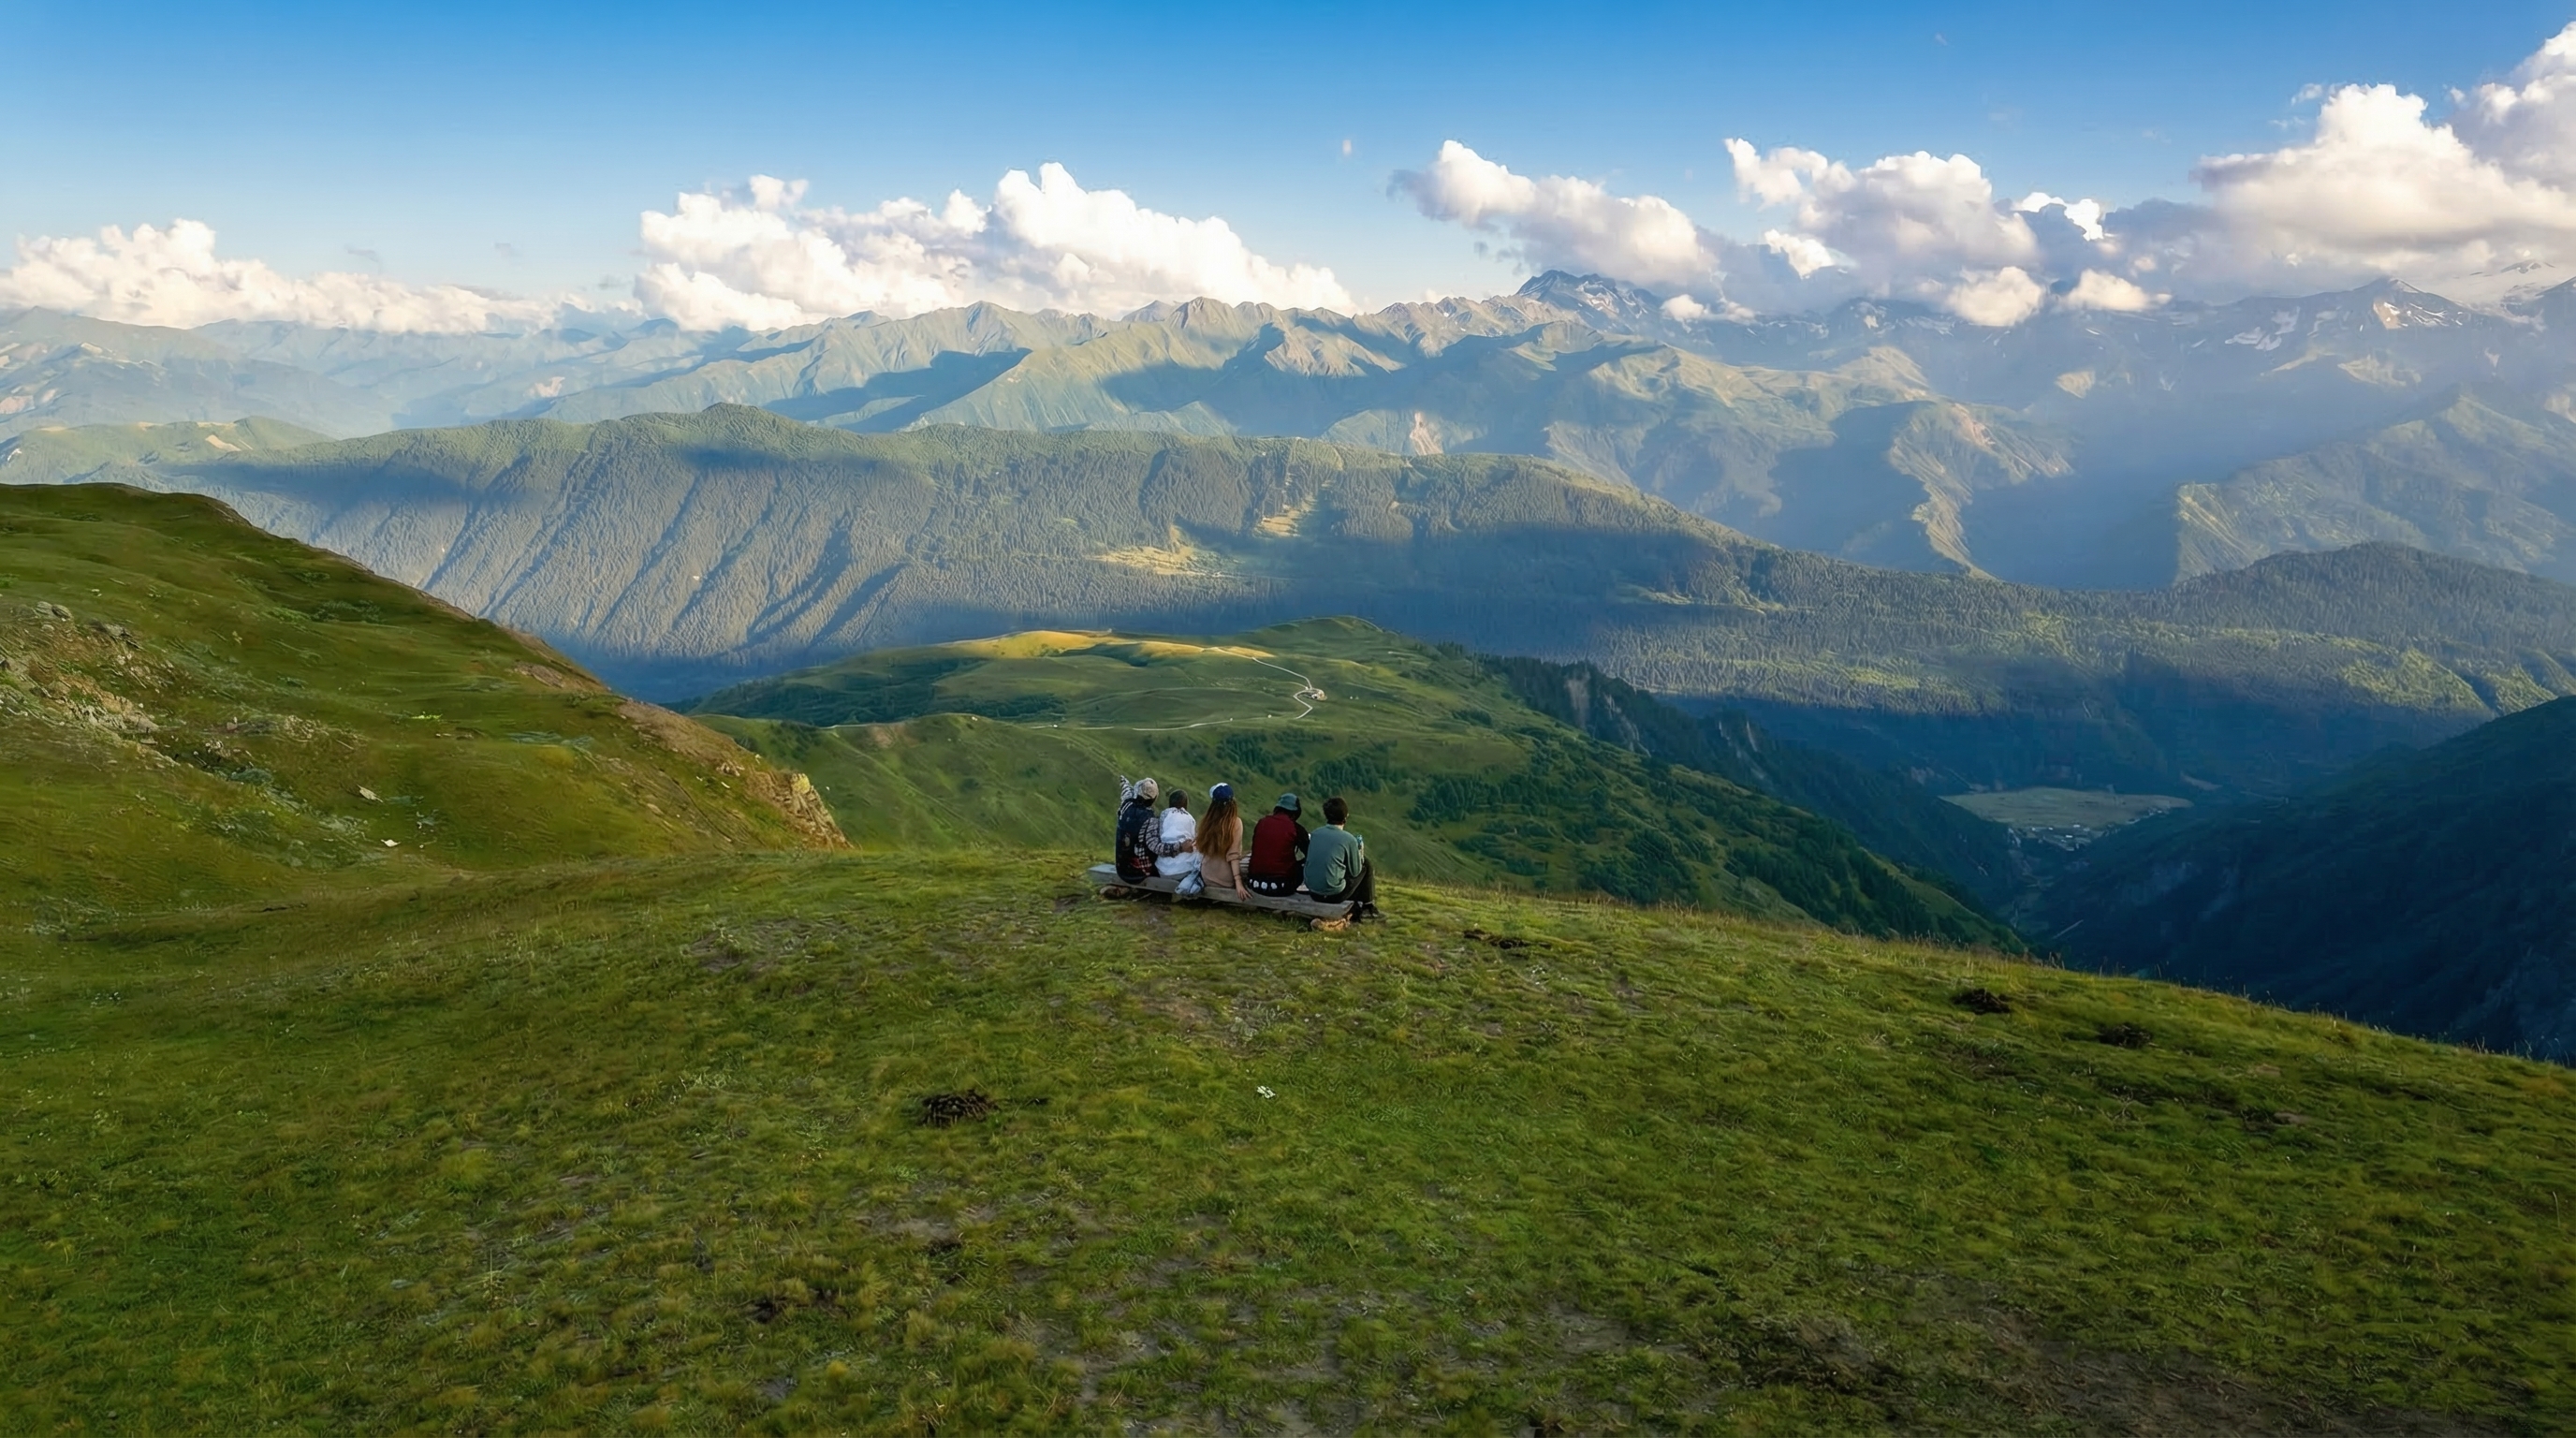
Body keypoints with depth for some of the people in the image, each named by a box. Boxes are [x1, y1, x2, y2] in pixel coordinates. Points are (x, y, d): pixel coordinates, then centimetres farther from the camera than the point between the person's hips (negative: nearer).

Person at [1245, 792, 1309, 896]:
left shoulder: (1262, 823, 6)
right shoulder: (1296, 829, -4)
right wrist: (1294, 862, 26)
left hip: (1256, 884, 4)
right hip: (1281, 887, -4)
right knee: (1305, 865, 20)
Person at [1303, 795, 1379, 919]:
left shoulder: (1316, 833, 3)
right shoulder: (1349, 839, -11)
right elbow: (1355, 871, 0)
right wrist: (1360, 853, 18)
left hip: (1312, 891, 5)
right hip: (1333, 894, -5)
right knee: (1366, 866, 16)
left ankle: (1354, 907, 32)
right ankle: (1367, 907, 27)